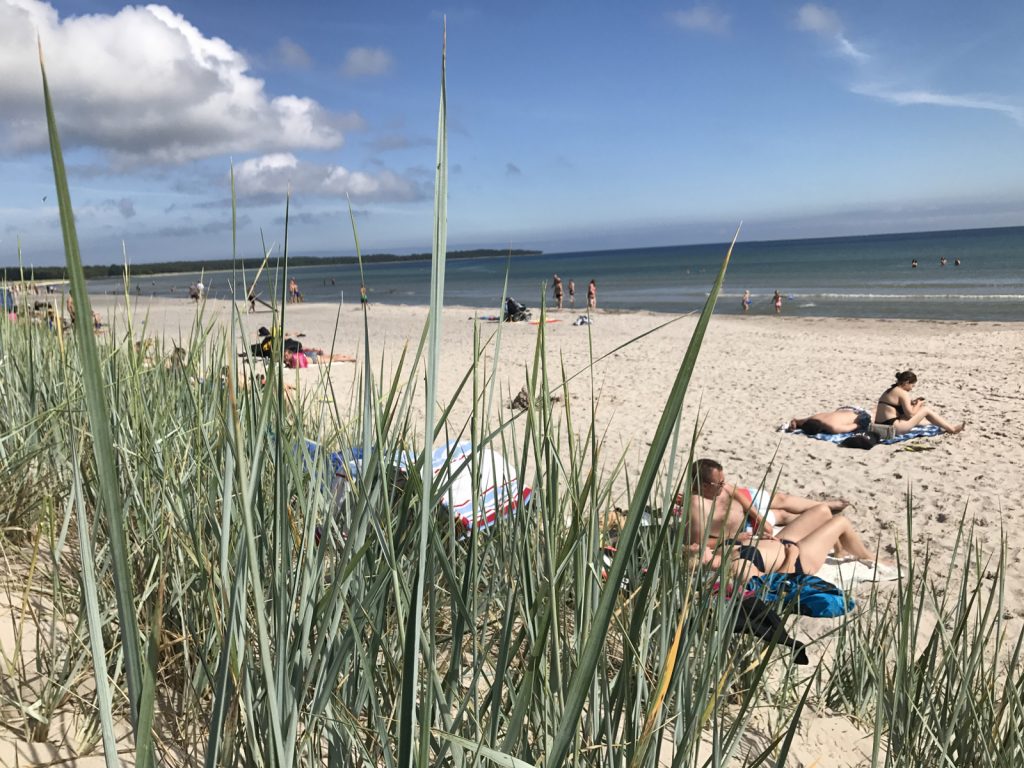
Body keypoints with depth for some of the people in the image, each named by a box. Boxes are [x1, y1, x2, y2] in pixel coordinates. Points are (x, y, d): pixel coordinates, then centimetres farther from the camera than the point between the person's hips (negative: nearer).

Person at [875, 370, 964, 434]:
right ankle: (952, 429, 14)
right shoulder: (903, 393, -10)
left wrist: (911, 403, 16)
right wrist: (919, 404, 5)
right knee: (926, 410, 3)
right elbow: (910, 414, -12)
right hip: (894, 428, -9)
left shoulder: (889, 391, 16)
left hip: (881, 427, 9)